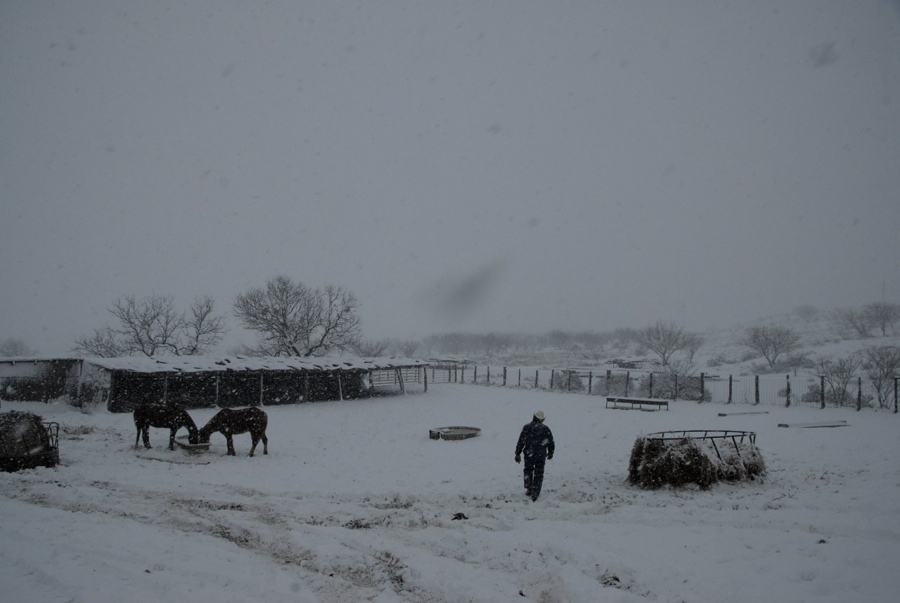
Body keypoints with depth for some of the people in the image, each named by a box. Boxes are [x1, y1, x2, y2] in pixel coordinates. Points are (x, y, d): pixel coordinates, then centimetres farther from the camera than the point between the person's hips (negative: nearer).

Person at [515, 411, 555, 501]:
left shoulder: (527, 427, -1)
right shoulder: (546, 429, 4)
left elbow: (520, 441, -1)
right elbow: (551, 442, 9)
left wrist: (517, 453, 6)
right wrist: (550, 453, 25)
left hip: (528, 454, 0)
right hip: (541, 454, 0)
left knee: (528, 470, 22)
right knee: (538, 474, 7)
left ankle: (528, 488, 13)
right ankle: (535, 493, 4)